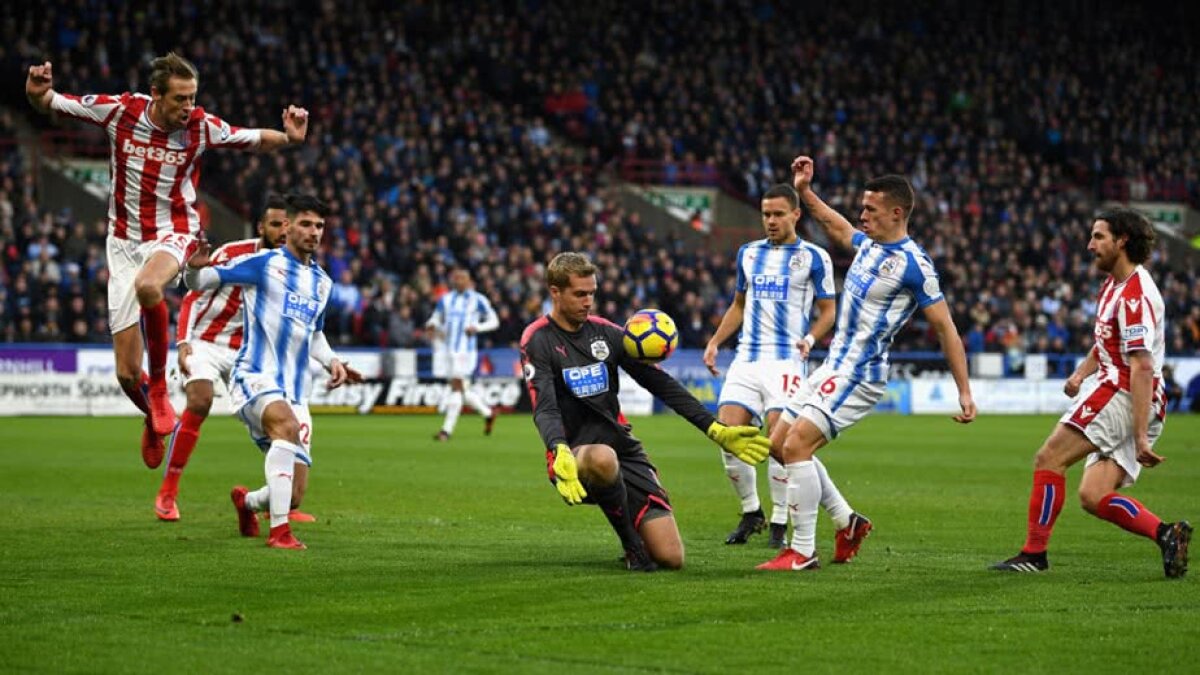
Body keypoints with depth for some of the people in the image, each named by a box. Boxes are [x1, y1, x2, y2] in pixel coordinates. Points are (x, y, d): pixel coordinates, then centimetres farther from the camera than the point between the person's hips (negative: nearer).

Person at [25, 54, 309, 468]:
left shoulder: (201, 127, -10)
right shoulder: (119, 111, -10)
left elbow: (254, 140, 5)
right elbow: (51, 103, -1)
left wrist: (288, 137, -15)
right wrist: (37, 92, -23)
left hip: (173, 234, -2)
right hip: (124, 241, 2)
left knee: (148, 286, -41)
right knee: (127, 373, -1)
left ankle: (159, 384, -18)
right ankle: (156, 420, 33)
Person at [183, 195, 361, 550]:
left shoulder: (322, 282, 16)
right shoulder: (263, 264, -3)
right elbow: (199, 283, -3)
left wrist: (332, 361, 11)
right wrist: (195, 267, -26)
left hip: (295, 391, 6)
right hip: (255, 378, -6)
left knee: (294, 496, 2)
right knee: (287, 426, -39)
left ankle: (246, 501, 38)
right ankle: (278, 531, -37)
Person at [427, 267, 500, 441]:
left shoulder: (478, 300, -1)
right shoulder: (445, 300, 13)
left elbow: (494, 321, 4)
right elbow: (436, 319, 20)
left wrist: (477, 327, -14)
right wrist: (431, 324, -5)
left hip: (465, 348, -6)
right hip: (447, 347, 6)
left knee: (456, 387, -11)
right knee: (462, 390, 8)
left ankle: (447, 430, -10)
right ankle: (488, 413, 30)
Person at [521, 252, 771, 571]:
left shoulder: (605, 332, 9)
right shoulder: (537, 340, -4)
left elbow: (661, 384, 10)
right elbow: (544, 409, -18)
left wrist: (716, 430, 2)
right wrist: (560, 453, -39)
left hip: (624, 450, 4)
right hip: (574, 457, -4)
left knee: (671, 558, -10)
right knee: (603, 458, -43)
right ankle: (632, 545, -19)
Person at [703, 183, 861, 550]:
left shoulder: (814, 257, 1)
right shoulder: (748, 253, 16)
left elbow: (828, 310, 4)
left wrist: (810, 339, -14)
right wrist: (715, 342, 15)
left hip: (786, 359, -5)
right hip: (747, 357, 5)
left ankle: (779, 523, -4)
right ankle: (751, 512, 10)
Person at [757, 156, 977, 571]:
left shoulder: (913, 264, -17)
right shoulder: (869, 244, 8)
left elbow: (945, 327, -15)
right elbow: (837, 228, 33)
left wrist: (964, 392, -16)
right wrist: (805, 191, 27)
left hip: (858, 375, -10)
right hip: (834, 366, 10)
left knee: (796, 445, -19)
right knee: (779, 443, 13)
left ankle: (803, 552, -12)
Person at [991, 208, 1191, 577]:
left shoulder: (1134, 295, -15)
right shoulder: (1112, 284, 18)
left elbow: (1142, 367, -21)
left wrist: (1141, 437, -25)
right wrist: (1080, 374, 9)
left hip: (1122, 393, -10)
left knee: (1049, 458, -11)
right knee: (1092, 498, 3)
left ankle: (1034, 552, -10)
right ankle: (1165, 534, -6)